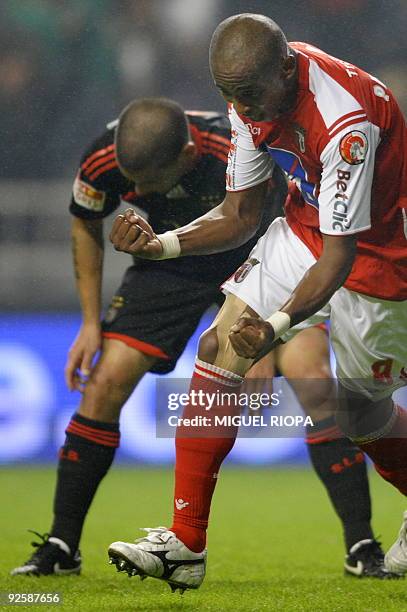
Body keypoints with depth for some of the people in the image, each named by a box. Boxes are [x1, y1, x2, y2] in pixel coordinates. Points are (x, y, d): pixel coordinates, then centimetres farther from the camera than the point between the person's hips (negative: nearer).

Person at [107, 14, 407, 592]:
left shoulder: (346, 119, -35)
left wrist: (278, 324, -47)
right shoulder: (253, 96, -11)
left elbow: (340, 254, -34)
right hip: (304, 228, 7)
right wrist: (161, 244, -18)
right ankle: (185, 544, -7)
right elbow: (240, 215, -2)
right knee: (219, 349, -8)